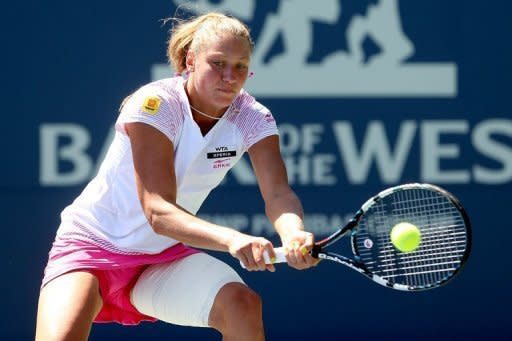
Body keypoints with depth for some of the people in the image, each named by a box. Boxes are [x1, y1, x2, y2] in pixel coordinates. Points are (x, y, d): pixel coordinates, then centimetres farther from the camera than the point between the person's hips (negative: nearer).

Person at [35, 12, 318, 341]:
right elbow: (157, 212, -32)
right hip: (91, 247, -4)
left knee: (244, 306, -24)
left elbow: (278, 194, -19)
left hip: (164, 258, 4)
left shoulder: (253, 118, -8)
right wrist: (231, 238, -49)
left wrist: (295, 234, -44)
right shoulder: (154, 105, -23)